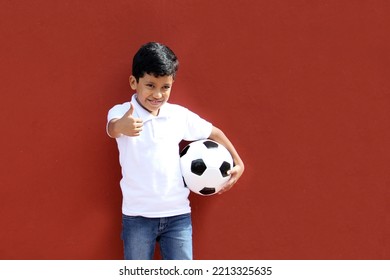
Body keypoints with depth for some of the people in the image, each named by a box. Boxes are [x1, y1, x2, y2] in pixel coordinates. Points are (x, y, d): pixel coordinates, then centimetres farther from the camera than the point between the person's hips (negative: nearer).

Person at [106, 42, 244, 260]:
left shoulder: (180, 115, 1)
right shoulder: (121, 112, -9)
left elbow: (214, 133, 17)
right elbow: (112, 128, -33)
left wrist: (238, 163, 13)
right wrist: (121, 127, -56)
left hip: (178, 214, 2)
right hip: (137, 216, -2)